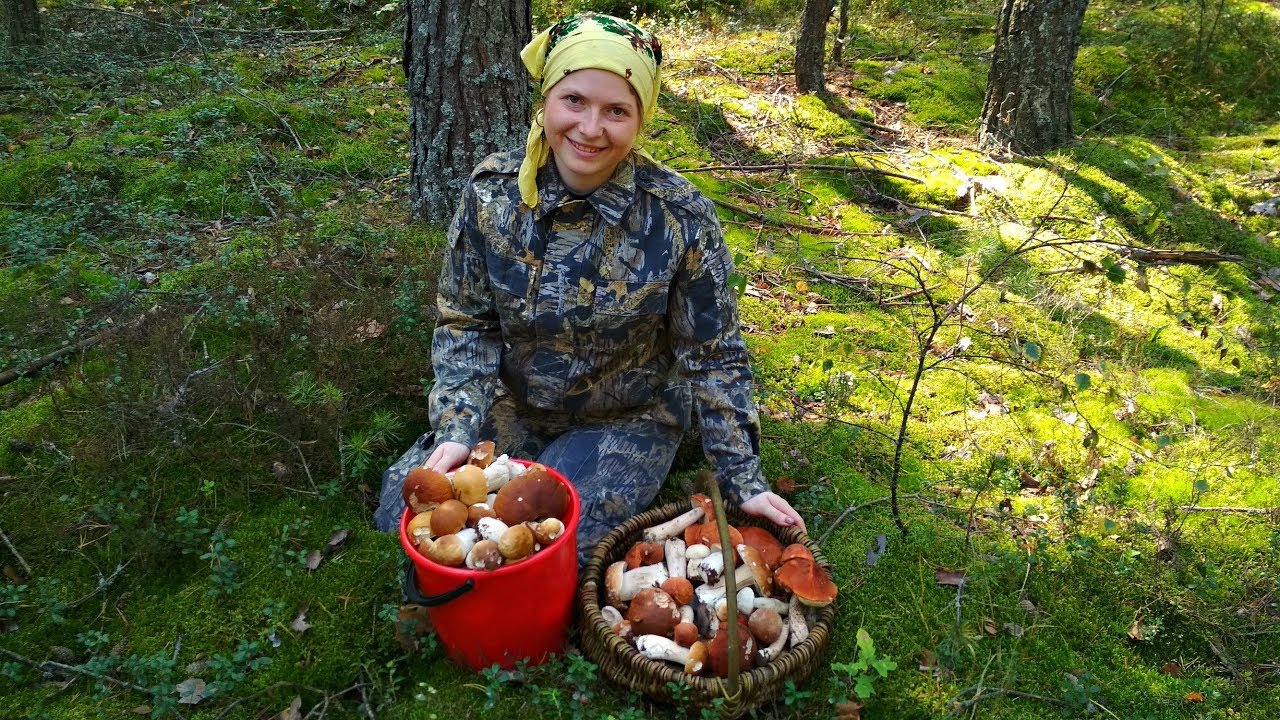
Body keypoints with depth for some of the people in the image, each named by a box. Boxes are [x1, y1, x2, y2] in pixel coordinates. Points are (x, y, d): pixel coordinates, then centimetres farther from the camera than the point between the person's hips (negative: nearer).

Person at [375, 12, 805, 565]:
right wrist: (457, 428, -17)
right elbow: (466, 324, -4)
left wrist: (742, 481, -10)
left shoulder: (680, 217, -20)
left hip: (627, 421, -3)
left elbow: (714, 358, -11)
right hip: (510, 408, 3)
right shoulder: (491, 191, -13)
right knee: (408, 511, -8)